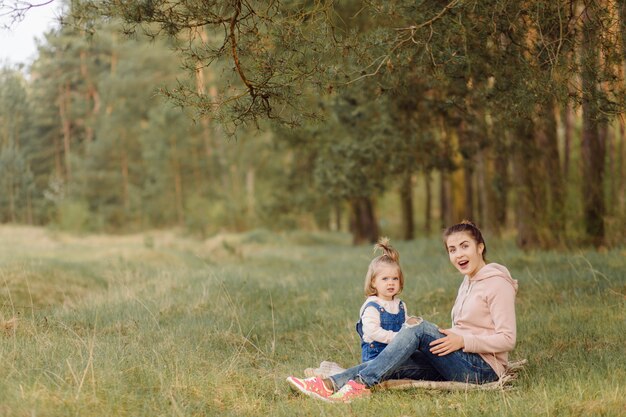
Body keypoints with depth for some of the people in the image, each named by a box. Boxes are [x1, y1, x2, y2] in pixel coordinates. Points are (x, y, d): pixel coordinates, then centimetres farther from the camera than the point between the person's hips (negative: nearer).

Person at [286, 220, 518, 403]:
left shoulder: (498, 284, -5)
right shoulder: (467, 284, 22)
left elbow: (507, 339, -13)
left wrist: (462, 341, -21)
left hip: (483, 370, -8)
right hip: (461, 365, 8)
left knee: (418, 328, -25)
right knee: (394, 365, -14)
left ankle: (361, 384, -30)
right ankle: (331, 384, -30)